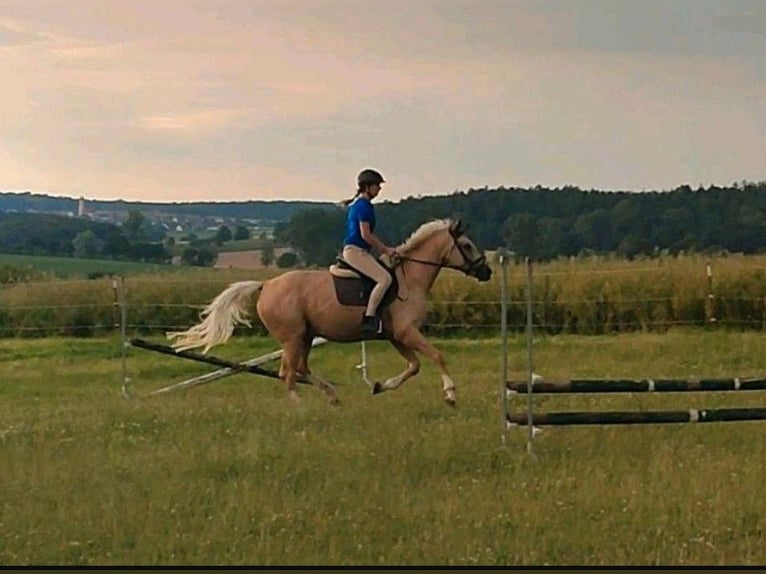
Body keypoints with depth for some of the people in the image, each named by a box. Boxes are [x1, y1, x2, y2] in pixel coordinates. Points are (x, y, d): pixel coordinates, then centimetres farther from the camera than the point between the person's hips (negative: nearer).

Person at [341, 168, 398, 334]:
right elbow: (366, 235, -18)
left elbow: (369, 235, 24)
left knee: (385, 276, 19)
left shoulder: (358, 204, 19)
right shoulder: (364, 205, -12)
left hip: (358, 250, 11)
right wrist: (385, 250, -7)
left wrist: (385, 249, 15)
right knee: (385, 278, -24)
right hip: (355, 251, -11)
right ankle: (368, 319, -28)